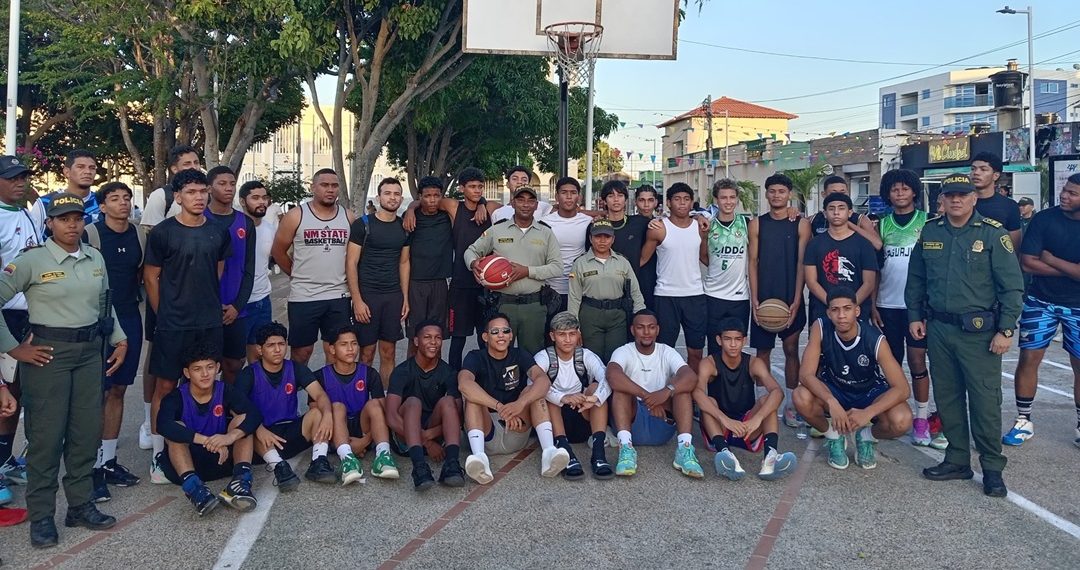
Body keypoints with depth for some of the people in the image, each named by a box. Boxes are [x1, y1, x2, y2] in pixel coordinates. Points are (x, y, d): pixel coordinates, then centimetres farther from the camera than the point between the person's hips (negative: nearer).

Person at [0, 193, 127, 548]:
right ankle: (41, 516, 13)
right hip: (48, 354, -5)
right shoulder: (31, 261, -8)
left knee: (86, 432, 9)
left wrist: (120, 339, 11)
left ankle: (81, 505, 23)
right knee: (47, 435, 1)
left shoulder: (95, 258, 8)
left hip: (89, 352, 5)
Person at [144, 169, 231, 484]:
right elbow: (151, 277, -1)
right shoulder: (162, 232, -5)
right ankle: (159, 454, 9)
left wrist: (212, 306, 12)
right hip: (174, 325, -4)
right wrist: (163, 315, 0)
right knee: (166, 385, 1)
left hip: (210, 323, 4)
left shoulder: (218, 232, 7)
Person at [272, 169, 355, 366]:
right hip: (303, 297, -2)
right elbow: (278, 251, 5)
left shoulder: (348, 217, 4)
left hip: (339, 297, 2)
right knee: (301, 351, 7)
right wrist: (298, 275, 8)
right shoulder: (296, 216, -4)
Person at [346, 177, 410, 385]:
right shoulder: (362, 225, -5)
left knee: (388, 353, 8)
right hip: (367, 296, -4)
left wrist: (405, 297, 7)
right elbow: (351, 263, -7)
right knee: (367, 353, 1)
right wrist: (357, 300, -13)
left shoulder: (404, 227, 9)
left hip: (394, 296, 4)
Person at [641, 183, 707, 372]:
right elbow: (642, 259, -3)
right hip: (666, 296, -3)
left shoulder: (700, 227, 6)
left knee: (696, 351, 7)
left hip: (695, 294, 3)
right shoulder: (659, 229, -5)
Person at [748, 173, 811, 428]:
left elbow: (802, 263, -3)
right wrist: (754, 299, -6)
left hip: (791, 299, -1)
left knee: (791, 349, 4)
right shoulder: (756, 224, 4)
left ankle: (790, 404, 11)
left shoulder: (801, 224, 1)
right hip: (763, 298, 1)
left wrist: (796, 301, -9)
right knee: (763, 350, 6)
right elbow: (752, 262, 2)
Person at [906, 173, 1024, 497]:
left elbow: (1012, 286, -7)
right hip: (938, 328, 5)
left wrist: (1005, 330, -11)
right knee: (947, 397, 11)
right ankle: (957, 460, 23)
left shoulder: (993, 234, -6)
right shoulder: (930, 232, 8)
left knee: (985, 400, -2)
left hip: (979, 332, -4)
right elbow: (916, 279, 16)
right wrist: (915, 316, 10)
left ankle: (992, 468, 11)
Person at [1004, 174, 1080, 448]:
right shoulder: (1044, 219, -8)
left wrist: (1051, 260, -16)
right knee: (1028, 358, -2)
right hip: (1040, 302, 0)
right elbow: (1027, 263, -14)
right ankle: (1023, 421, 11)